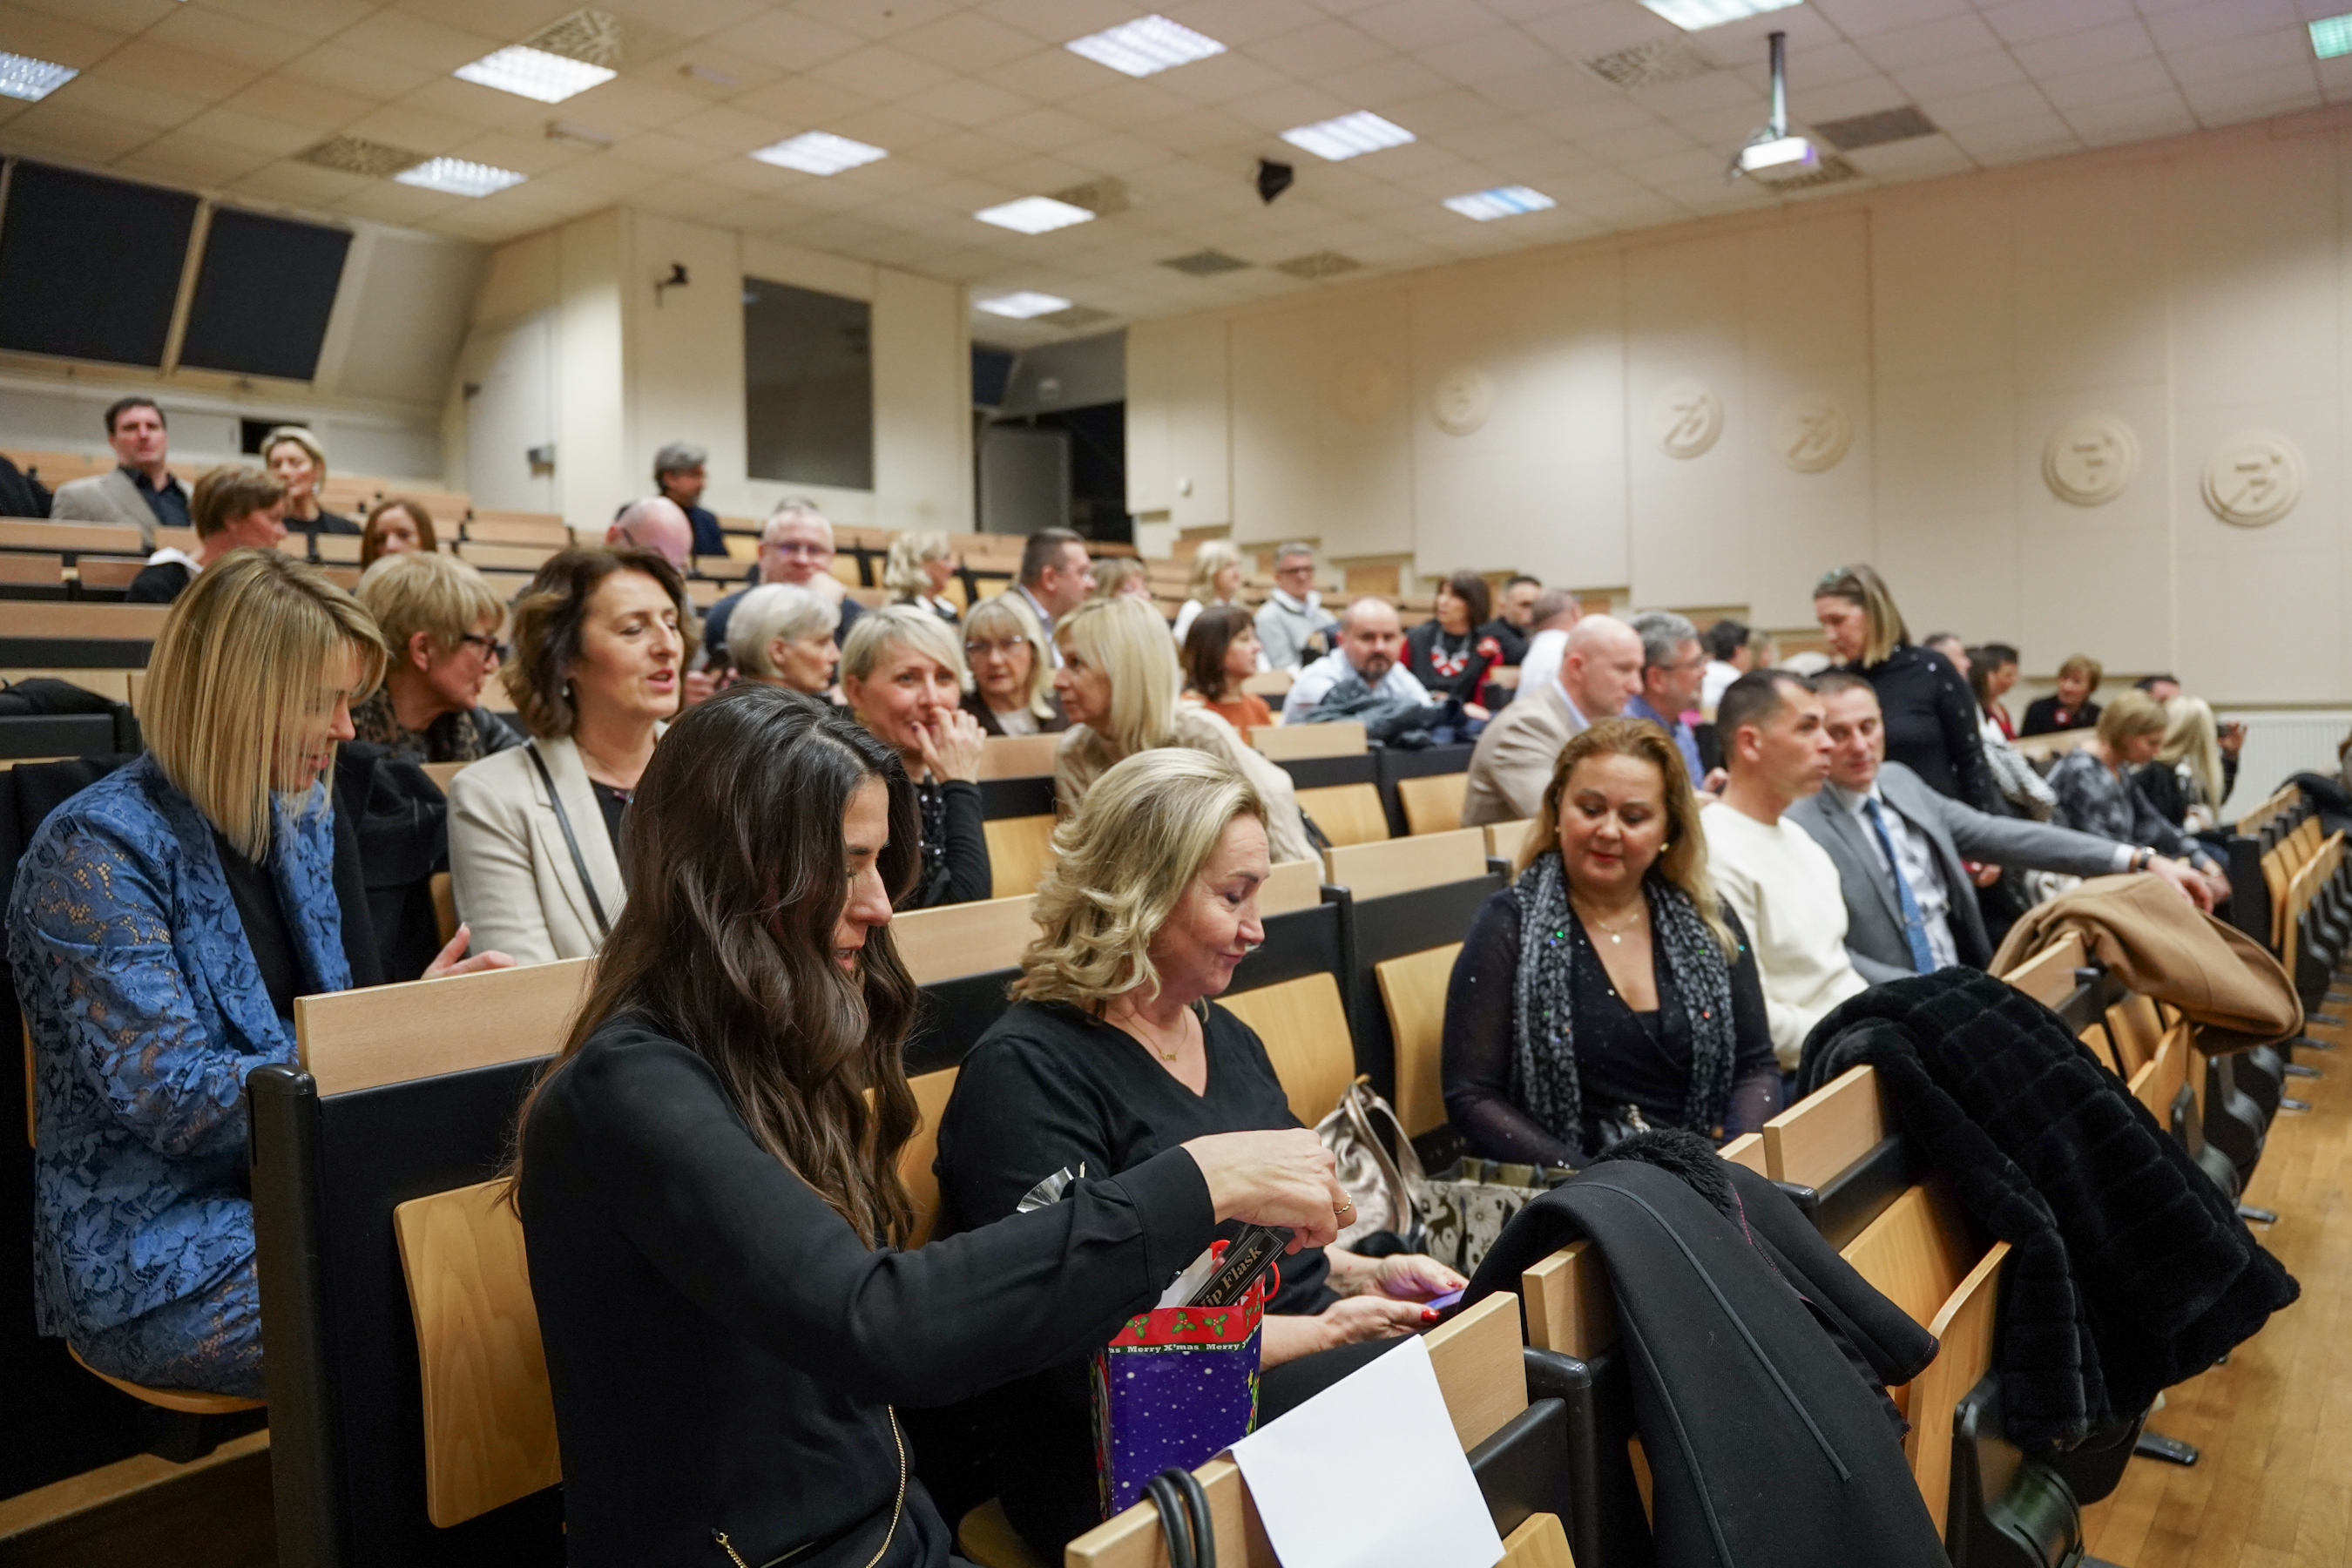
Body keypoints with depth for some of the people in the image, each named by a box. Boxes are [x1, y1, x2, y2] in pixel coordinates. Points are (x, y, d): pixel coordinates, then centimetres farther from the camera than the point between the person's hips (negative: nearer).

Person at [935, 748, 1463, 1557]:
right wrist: (1320, 1331, -16)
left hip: (1304, 1362, 8)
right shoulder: (1027, 1071, -14)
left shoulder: (1229, 1039, 14)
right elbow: (1083, 1351, -20)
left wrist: (1372, 1273, 4)